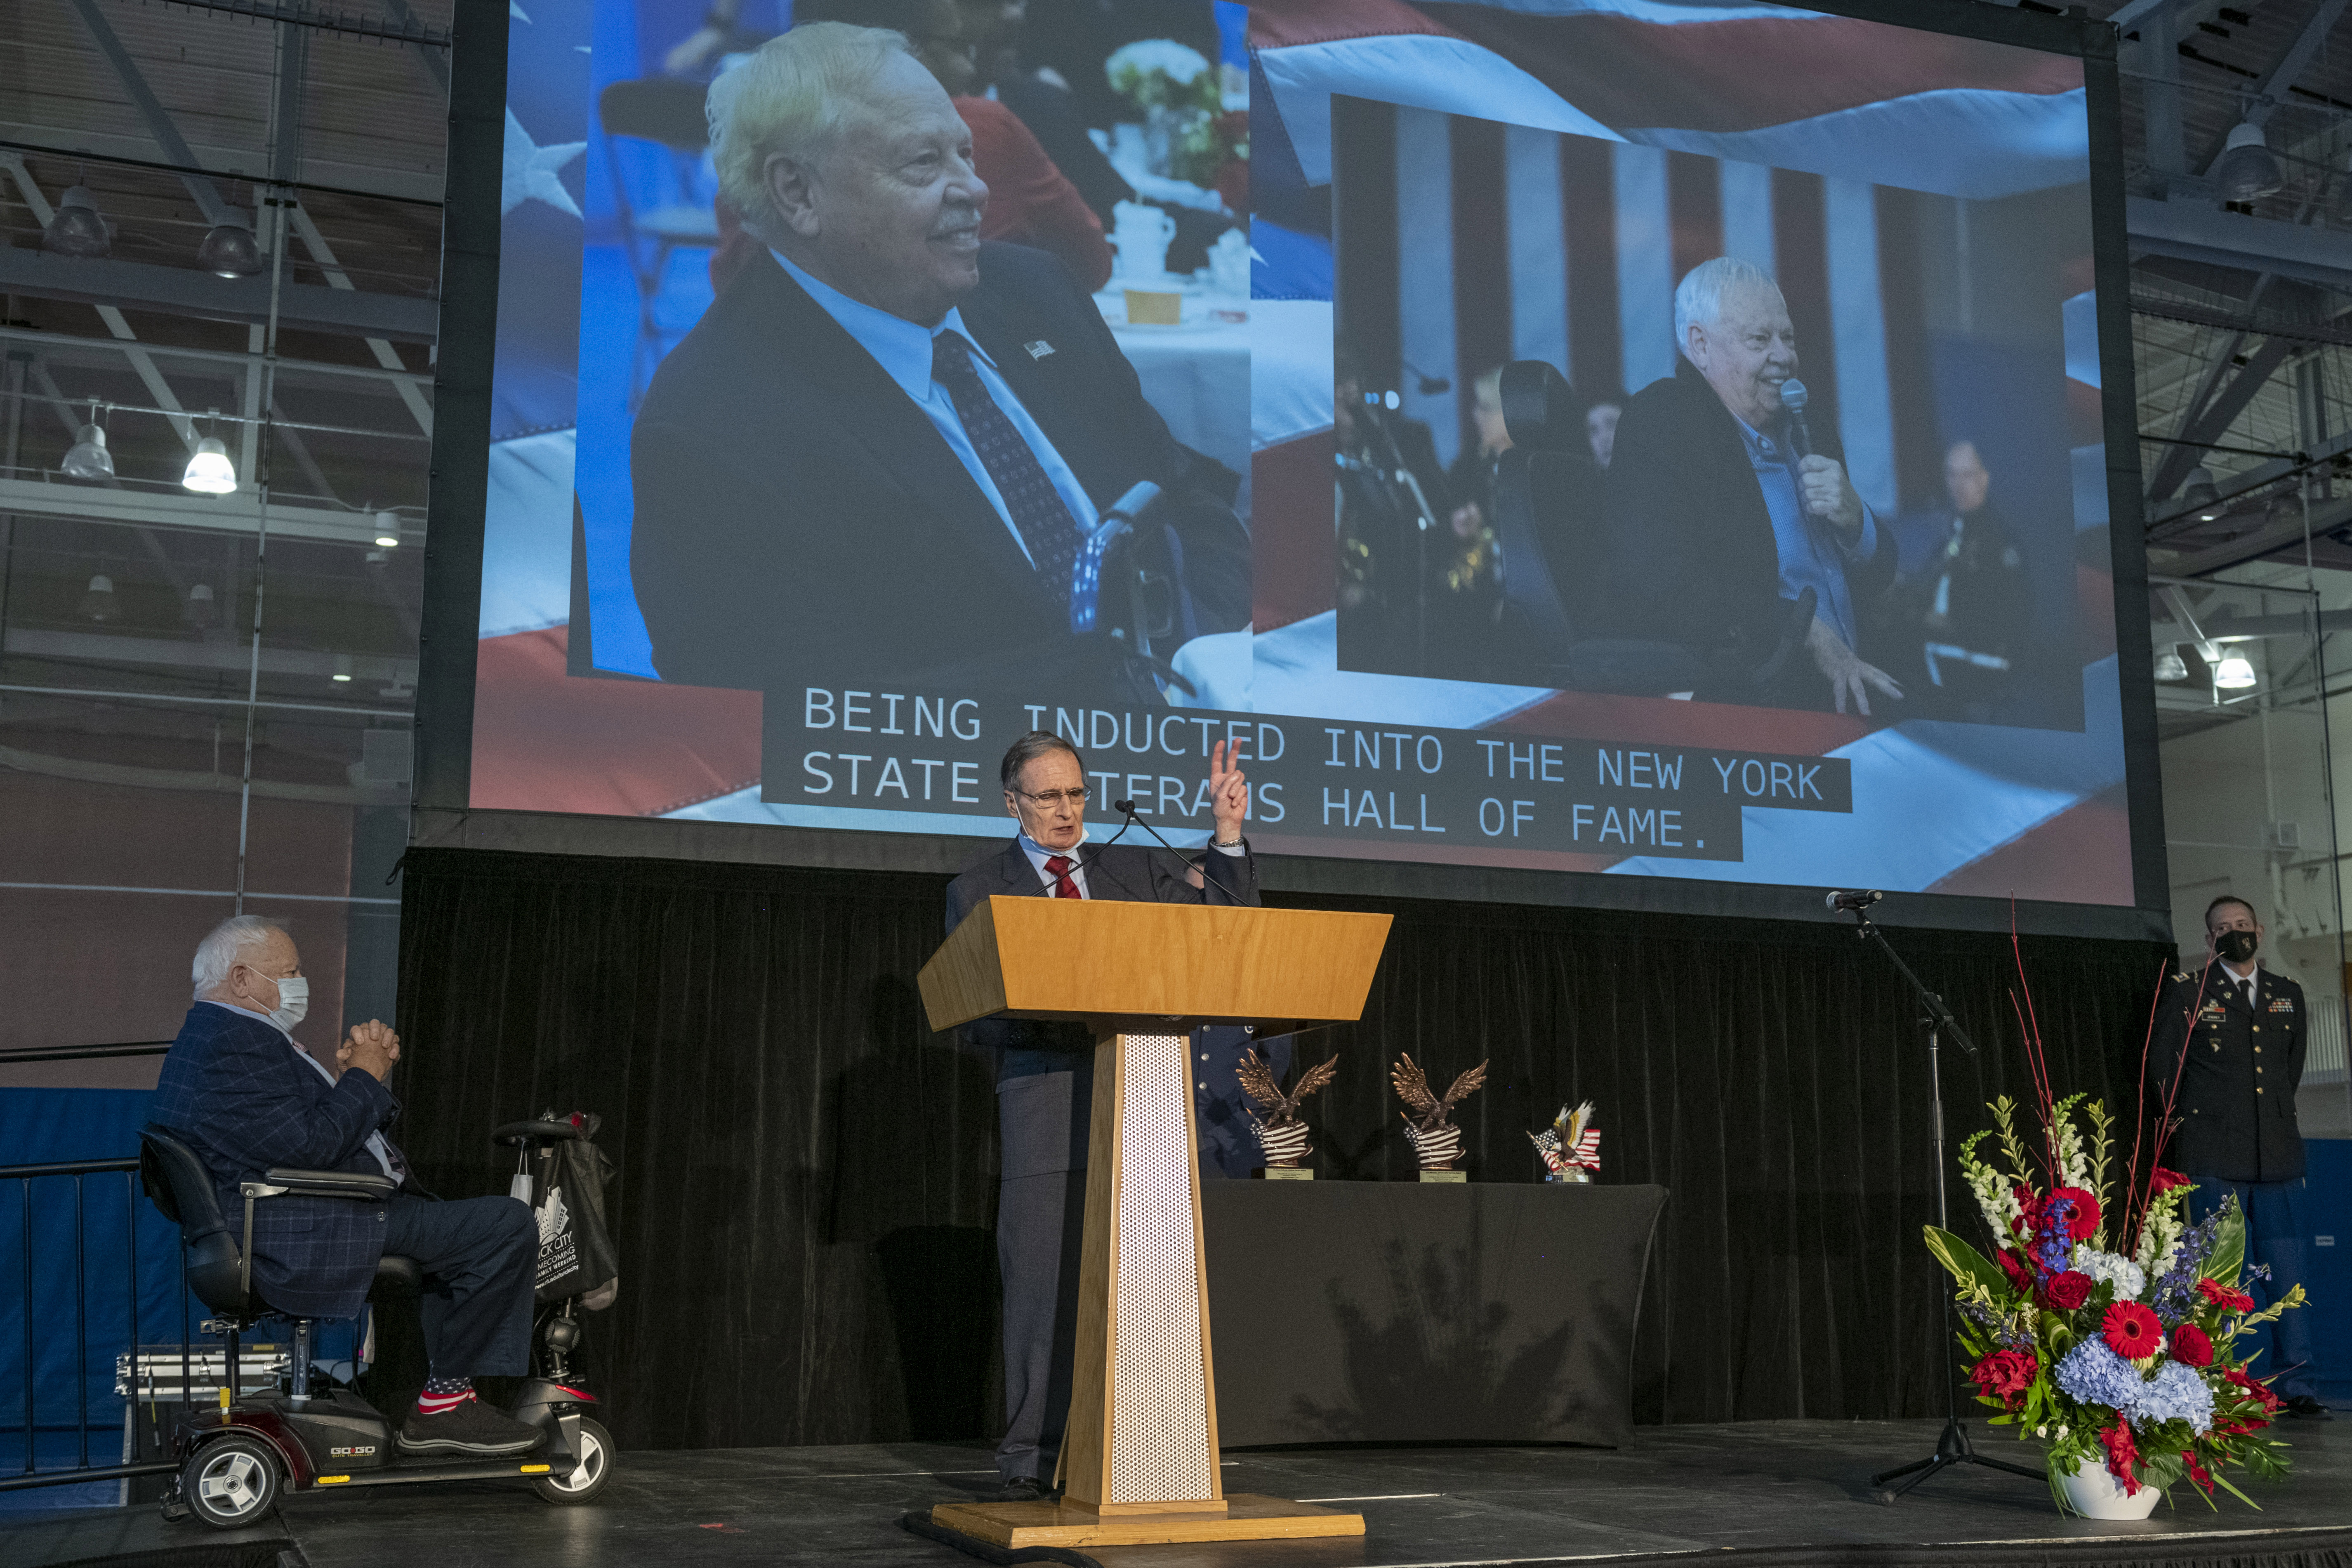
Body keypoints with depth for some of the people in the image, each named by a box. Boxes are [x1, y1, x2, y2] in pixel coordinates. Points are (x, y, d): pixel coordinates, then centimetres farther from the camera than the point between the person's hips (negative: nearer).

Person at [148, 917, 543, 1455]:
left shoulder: (205, 1036, 18)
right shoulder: (236, 1043, -18)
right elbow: (309, 1146, -26)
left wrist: (342, 1078, 3)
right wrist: (363, 1078, -12)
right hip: (307, 1240, -12)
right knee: (508, 1227, -16)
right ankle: (443, 1401, -3)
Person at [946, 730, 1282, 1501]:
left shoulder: (1137, 869, 17)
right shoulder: (979, 891, 9)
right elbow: (974, 1017, 5)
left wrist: (1229, 835, -2)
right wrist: (1049, 1010, -13)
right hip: (1046, 1097, -2)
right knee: (1044, 1282, -2)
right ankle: (1031, 1459, 7)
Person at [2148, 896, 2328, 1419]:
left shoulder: (2288, 994, 14)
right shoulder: (2187, 991, 1)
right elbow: (2161, 1068, 4)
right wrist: (2185, 1124, 9)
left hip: (2278, 1157, 4)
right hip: (2215, 1159, -4)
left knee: (2288, 1275, 3)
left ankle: (2295, 1384, 11)